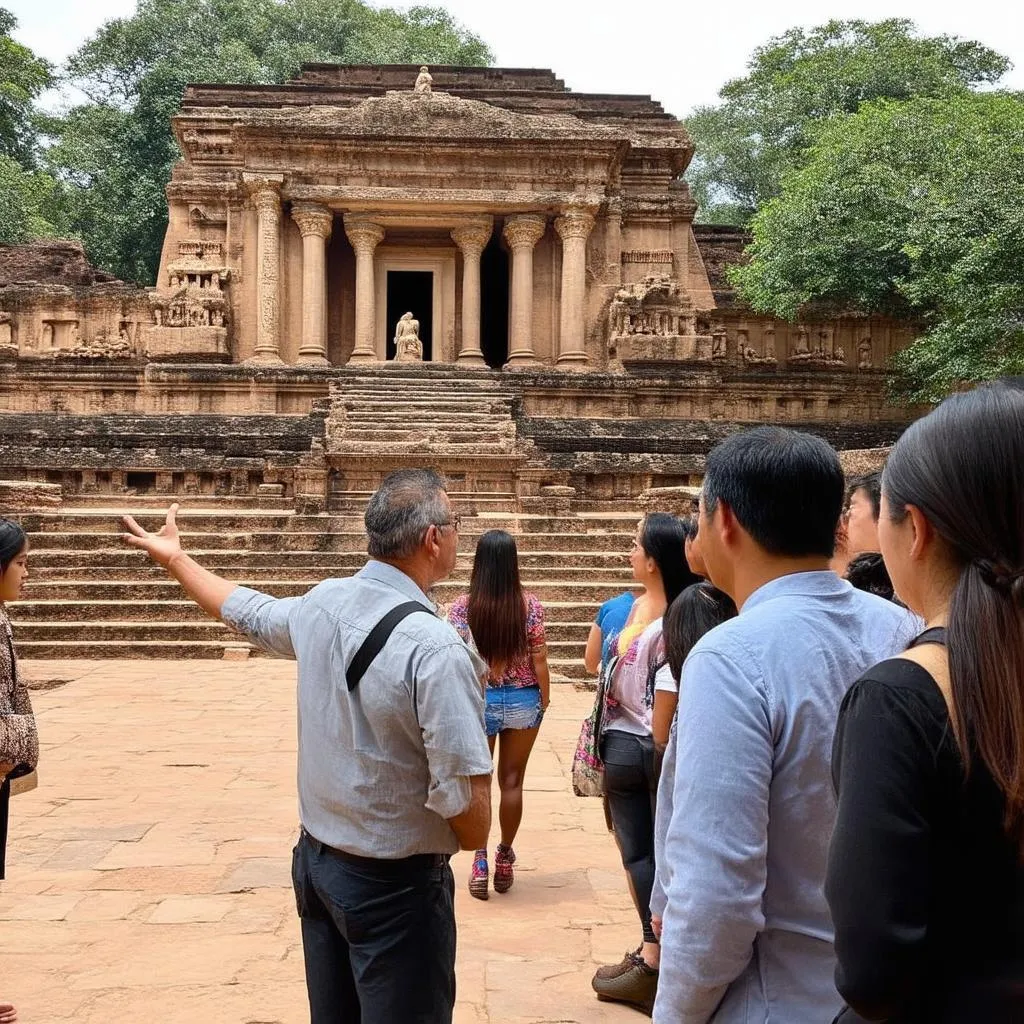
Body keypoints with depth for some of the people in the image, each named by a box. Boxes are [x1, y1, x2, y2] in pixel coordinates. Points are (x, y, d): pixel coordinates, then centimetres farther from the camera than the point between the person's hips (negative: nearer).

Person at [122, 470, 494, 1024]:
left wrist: (173, 557, 35)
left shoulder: (322, 603, -4)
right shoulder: (434, 646, -26)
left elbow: (248, 613, 17)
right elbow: (466, 796, -27)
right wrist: (473, 845, -3)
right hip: (395, 884, -7)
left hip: (315, 859, 7)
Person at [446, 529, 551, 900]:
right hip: (523, 701, 1)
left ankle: (480, 862, 13)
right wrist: (544, 702, 7)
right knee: (512, 782, 14)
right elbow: (539, 660, -7)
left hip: (477, 702, -1)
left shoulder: (462, 606, -11)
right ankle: (504, 859, 26)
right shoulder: (529, 604, -10)